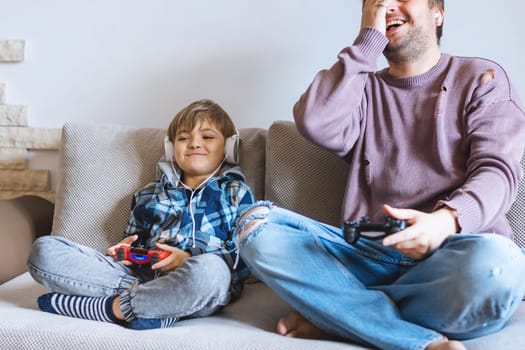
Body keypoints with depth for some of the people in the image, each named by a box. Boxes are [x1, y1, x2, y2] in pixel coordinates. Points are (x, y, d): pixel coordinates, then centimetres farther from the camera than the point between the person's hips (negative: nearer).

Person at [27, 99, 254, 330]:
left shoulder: (236, 193, 16)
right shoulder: (148, 196, 29)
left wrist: (188, 259, -11)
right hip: (141, 275, 4)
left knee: (209, 269, -43)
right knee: (44, 249, -13)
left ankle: (110, 307, -25)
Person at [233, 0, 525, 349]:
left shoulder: (483, 78, 13)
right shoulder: (365, 89, 19)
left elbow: (497, 170, -3)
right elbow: (315, 124, -3)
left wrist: (446, 220, -25)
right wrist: (368, 42, 2)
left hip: (454, 253, -2)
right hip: (369, 254, 2)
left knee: (495, 264, -37)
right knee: (256, 223, -19)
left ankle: (332, 313, -14)